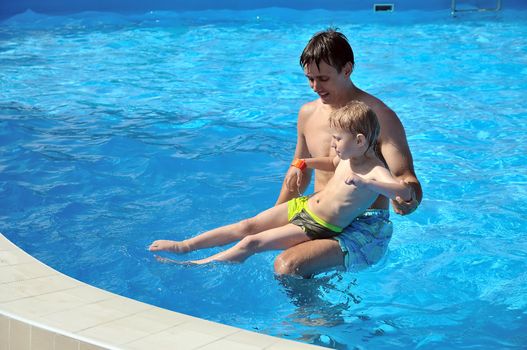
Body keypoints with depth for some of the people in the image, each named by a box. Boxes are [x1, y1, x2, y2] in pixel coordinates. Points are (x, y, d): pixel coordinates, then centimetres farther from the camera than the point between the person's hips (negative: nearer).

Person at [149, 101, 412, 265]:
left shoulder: (375, 171, -21)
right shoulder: (348, 156, 3)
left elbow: (404, 191, -38)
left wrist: (365, 183, -49)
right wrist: (304, 163, 11)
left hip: (317, 228, -7)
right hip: (303, 205, 7)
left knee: (252, 243, -11)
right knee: (246, 226, 2)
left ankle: (192, 266, -3)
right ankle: (184, 246, 9)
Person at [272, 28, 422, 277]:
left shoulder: (379, 117, -13)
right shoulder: (308, 114, 7)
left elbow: (406, 178, -16)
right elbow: (299, 171, 21)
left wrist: (409, 201, -41)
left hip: (365, 229, -7)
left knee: (286, 266, -28)